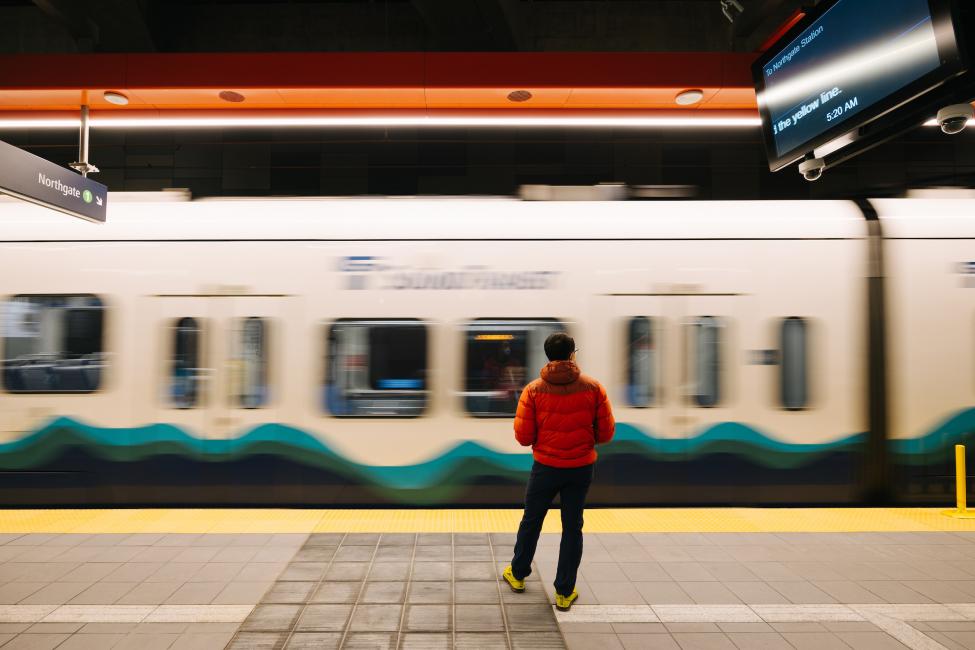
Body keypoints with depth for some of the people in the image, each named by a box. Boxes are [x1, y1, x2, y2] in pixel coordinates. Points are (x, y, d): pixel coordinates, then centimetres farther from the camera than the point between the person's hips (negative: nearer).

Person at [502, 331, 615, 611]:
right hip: (581, 469, 0)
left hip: (545, 467, 0)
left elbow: (523, 437, -9)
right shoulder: (593, 388, -9)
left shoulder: (533, 390, -11)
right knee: (572, 528, 14)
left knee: (531, 521, 19)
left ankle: (518, 574, 38)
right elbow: (606, 433, -5)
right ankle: (565, 592, 21)